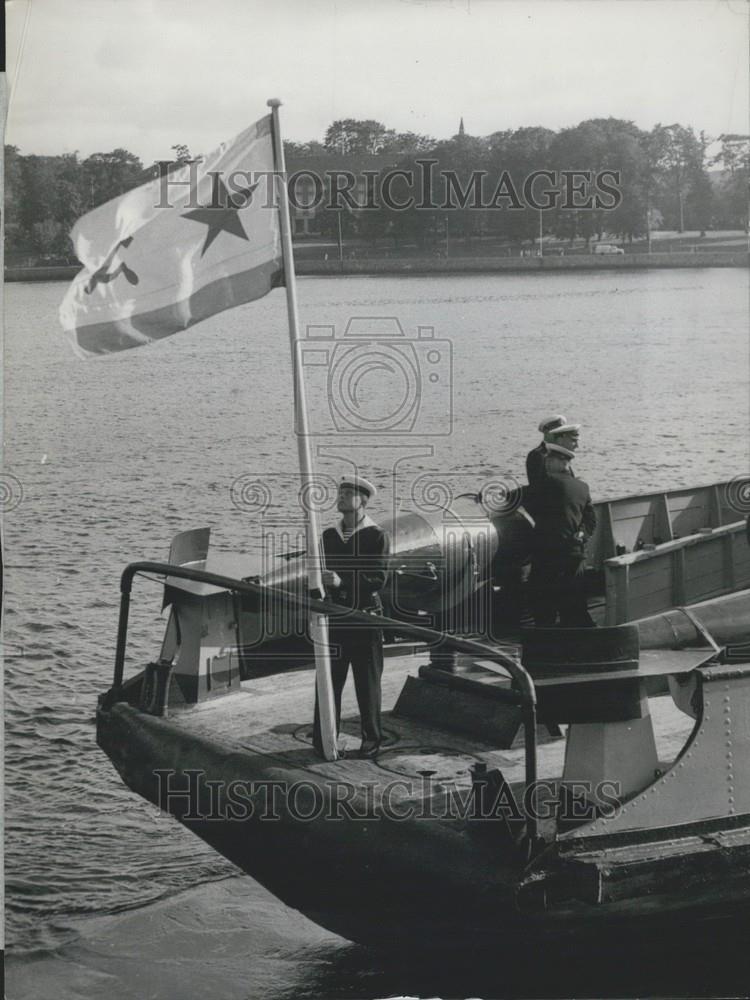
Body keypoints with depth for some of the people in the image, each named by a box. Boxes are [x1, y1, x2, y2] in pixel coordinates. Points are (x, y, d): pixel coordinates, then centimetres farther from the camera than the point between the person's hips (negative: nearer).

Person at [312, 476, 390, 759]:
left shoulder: (376, 536, -4)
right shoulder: (328, 535, 12)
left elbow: (378, 578, -14)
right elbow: (319, 573, 19)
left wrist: (342, 581, -25)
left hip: (365, 620, -4)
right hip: (333, 619, 4)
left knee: (367, 683, 3)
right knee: (328, 681, 3)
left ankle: (371, 740, 14)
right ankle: (323, 740, 10)